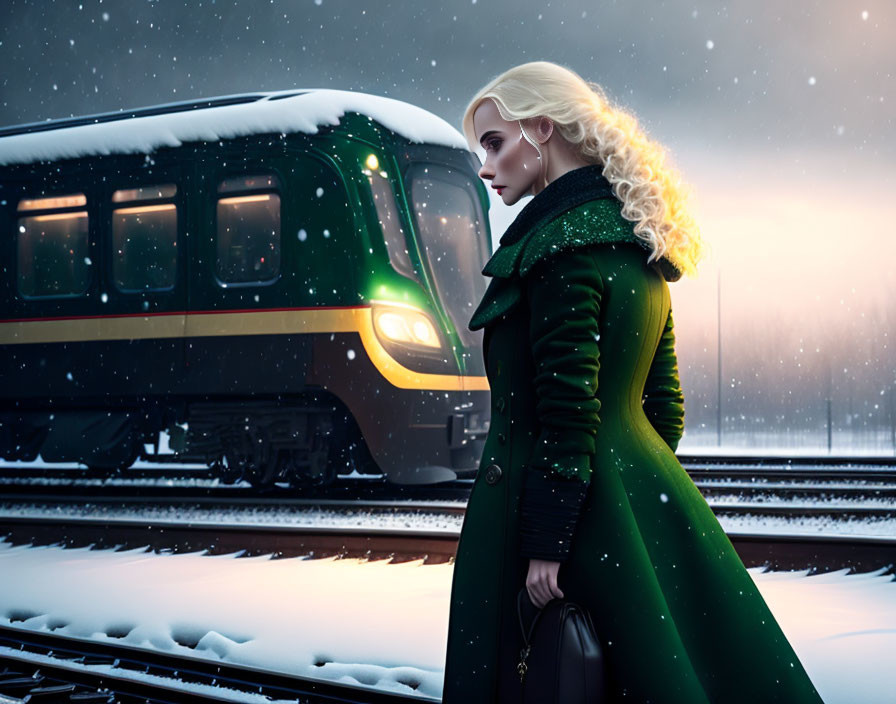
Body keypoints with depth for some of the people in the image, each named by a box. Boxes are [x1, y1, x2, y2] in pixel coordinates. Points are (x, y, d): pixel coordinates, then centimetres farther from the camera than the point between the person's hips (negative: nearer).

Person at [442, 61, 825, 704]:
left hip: (563, 503, -9)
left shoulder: (561, 240, -14)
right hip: (642, 478, 9)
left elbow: (569, 405, -19)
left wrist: (545, 544, -18)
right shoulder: (637, 243, 14)